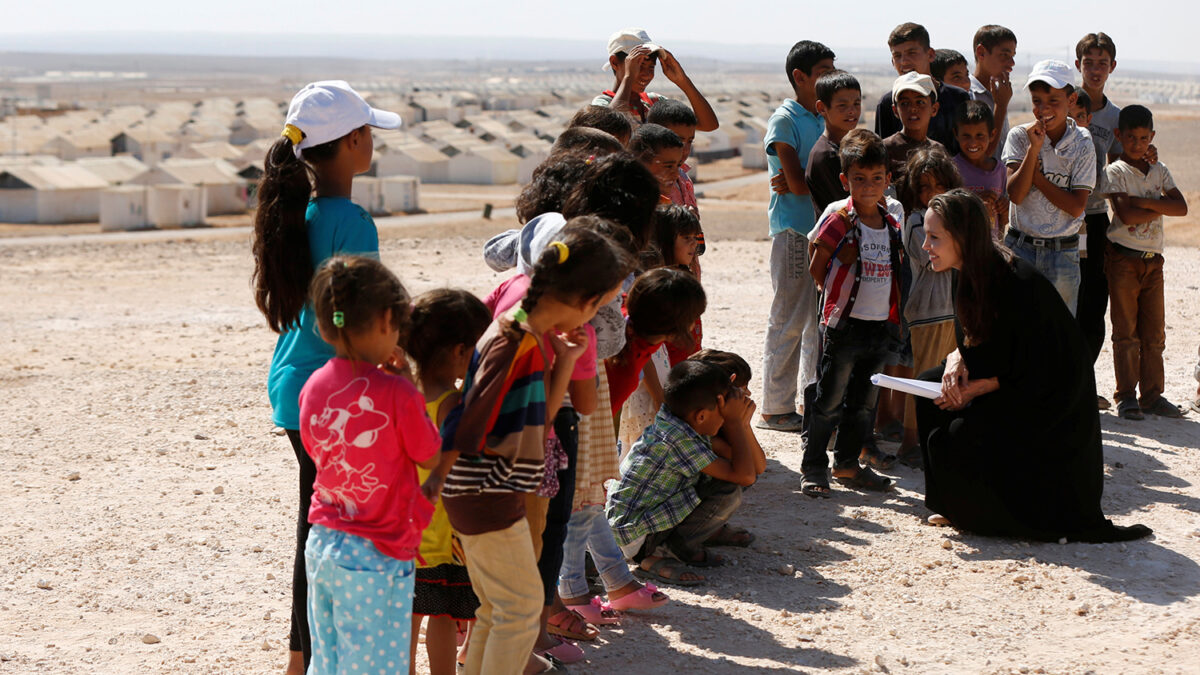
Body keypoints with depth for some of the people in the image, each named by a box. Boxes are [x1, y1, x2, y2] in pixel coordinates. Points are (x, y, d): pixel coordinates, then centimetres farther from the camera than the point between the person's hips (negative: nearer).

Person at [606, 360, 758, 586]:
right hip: (634, 535, -10)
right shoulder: (678, 438, -24)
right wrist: (735, 422, -14)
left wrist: (741, 423, 3)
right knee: (729, 492, -19)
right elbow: (745, 476, -23)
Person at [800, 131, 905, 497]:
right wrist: (841, 297, 2)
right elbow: (817, 270, -2)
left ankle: (847, 464, 26)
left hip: (881, 326, 6)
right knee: (829, 401, -2)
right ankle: (814, 469, 7)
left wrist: (895, 320, 12)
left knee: (864, 401, 14)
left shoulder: (893, 226, 8)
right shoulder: (839, 223, -9)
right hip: (846, 326, -6)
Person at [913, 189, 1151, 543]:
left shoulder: (1015, 284, -28)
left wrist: (977, 388, -22)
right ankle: (961, 509, 8)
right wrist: (957, 358, -10)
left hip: (1048, 405, -9)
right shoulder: (972, 274, -2)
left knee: (952, 442, -19)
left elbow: (1037, 373, -24)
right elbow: (974, 338, 11)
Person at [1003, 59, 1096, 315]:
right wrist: (1034, 148, -18)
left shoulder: (1082, 145, -2)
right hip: (1020, 247, 0)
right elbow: (1015, 194, -12)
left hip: (1063, 253, 0)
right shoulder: (1019, 137, -1)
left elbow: (1076, 206, -10)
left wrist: (1036, 176, -11)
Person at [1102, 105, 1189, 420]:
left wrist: (1143, 201, -13)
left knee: (1155, 333, 7)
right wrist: (1161, 206, -7)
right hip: (1123, 260, -5)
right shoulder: (1115, 172, -4)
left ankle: (1152, 394, 13)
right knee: (1126, 332, -1)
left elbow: (1181, 207, -3)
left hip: (1153, 260, 5)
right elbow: (1126, 214, -18)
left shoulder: (1159, 171, 11)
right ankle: (1126, 396, 4)